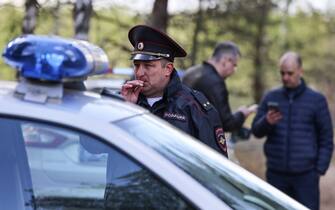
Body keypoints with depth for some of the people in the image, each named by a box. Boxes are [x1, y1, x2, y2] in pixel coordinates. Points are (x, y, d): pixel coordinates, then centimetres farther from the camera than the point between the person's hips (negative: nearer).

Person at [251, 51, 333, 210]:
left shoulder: (316, 100, 2)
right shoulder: (271, 98, 8)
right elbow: (256, 131, 8)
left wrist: (320, 170, -5)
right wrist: (266, 122, -14)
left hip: (305, 175, -2)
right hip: (275, 173, 2)